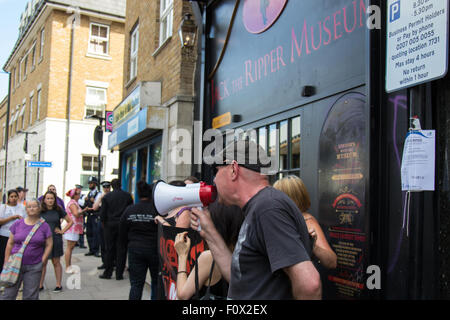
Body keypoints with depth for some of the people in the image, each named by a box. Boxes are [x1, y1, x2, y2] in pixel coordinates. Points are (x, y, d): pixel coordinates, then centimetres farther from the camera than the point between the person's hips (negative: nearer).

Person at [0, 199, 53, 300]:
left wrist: (42, 261, -5)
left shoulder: (44, 226, 1)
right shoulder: (18, 224, 5)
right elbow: (10, 243, 9)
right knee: (9, 294, 2)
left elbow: (49, 245, 4)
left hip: (34, 267, -1)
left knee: (30, 296, 4)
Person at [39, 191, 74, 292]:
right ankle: (40, 285, 15)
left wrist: (63, 231, 0)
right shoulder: (40, 211, 2)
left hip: (56, 239, -1)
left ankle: (58, 285, 11)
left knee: (56, 262, 5)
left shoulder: (58, 210, 0)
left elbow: (70, 221, 6)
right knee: (42, 263, 5)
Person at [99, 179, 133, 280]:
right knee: (121, 250, 4)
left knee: (110, 250, 7)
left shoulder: (107, 196, -3)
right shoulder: (128, 196, -1)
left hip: (110, 226, 0)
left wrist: (104, 224, 11)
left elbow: (102, 213, -3)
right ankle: (119, 274, 6)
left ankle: (108, 273, 13)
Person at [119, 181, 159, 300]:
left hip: (135, 250, 3)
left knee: (136, 284, 7)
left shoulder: (129, 210, 0)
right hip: (154, 250, -2)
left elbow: (122, 233, 7)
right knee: (157, 281, 13)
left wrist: (124, 248, 20)